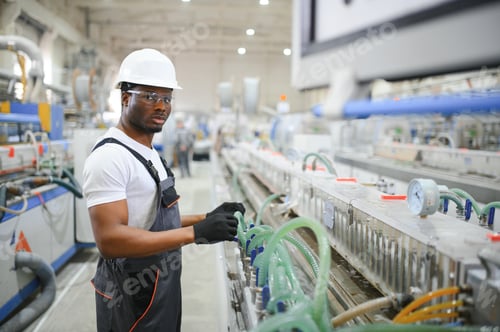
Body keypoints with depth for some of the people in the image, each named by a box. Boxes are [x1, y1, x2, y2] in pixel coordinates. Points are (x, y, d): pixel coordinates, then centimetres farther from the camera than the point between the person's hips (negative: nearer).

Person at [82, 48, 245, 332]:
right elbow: (110, 239, -29)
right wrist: (195, 233, -30)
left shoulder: (150, 153, 11)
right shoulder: (109, 156, -21)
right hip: (133, 298, -9)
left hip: (162, 289, 9)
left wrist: (206, 219, 0)